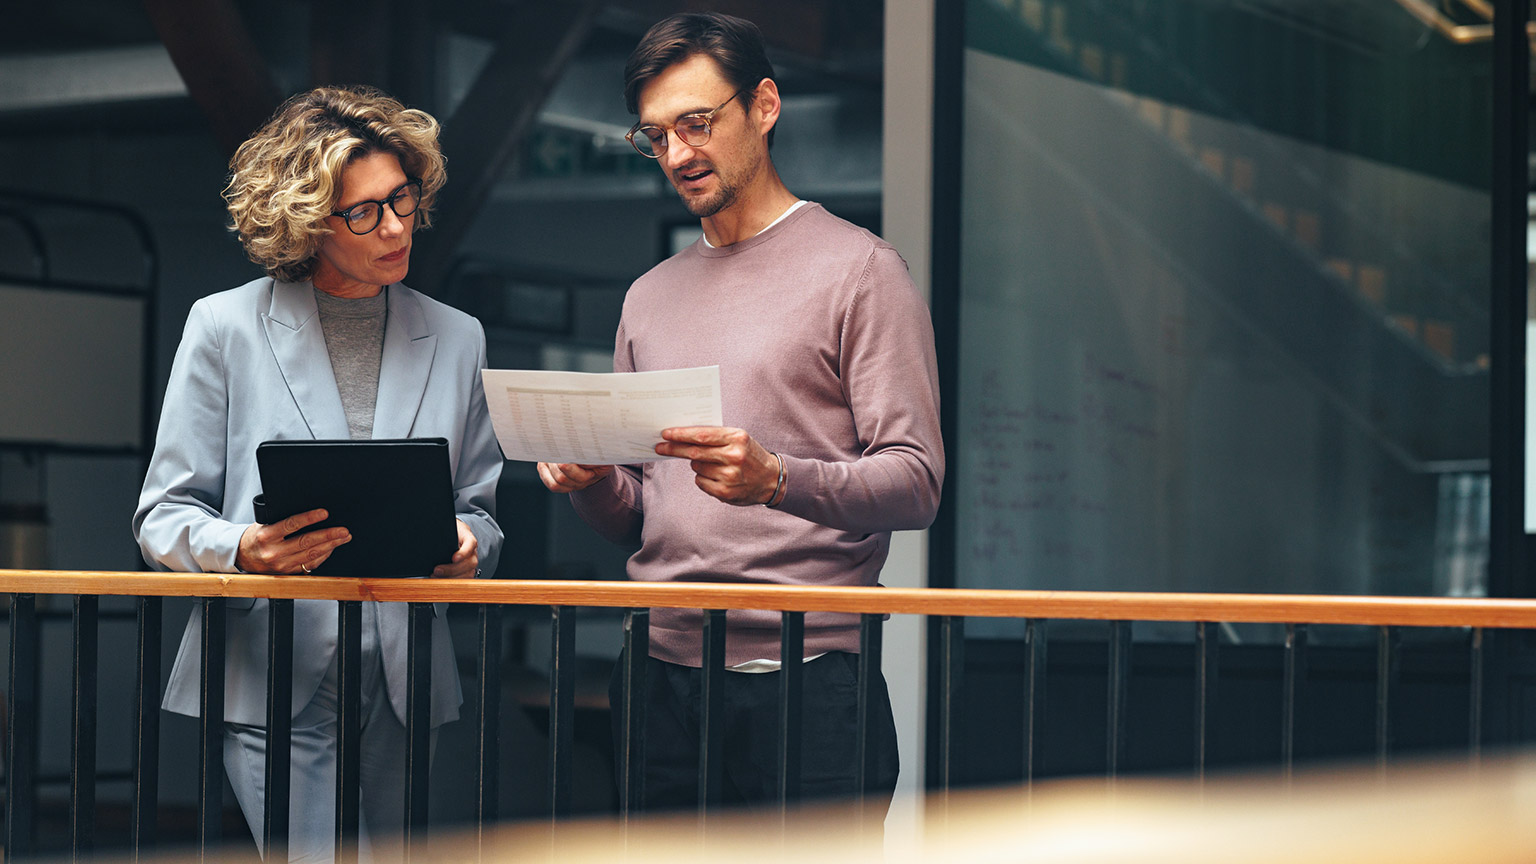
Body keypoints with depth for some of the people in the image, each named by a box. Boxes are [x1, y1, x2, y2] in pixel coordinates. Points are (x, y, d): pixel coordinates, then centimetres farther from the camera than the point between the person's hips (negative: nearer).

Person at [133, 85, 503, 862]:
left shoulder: (457, 339, 13)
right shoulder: (226, 327, 2)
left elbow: (480, 510, 16)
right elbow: (163, 517, 1)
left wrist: (466, 545, -8)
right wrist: (244, 550, -20)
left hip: (403, 689, 4)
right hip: (272, 685, -4)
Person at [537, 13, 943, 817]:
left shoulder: (857, 269, 1)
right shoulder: (649, 298, 19)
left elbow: (915, 483, -8)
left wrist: (776, 480, -25)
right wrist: (592, 482, -3)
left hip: (804, 681, -5)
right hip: (660, 678, 5)